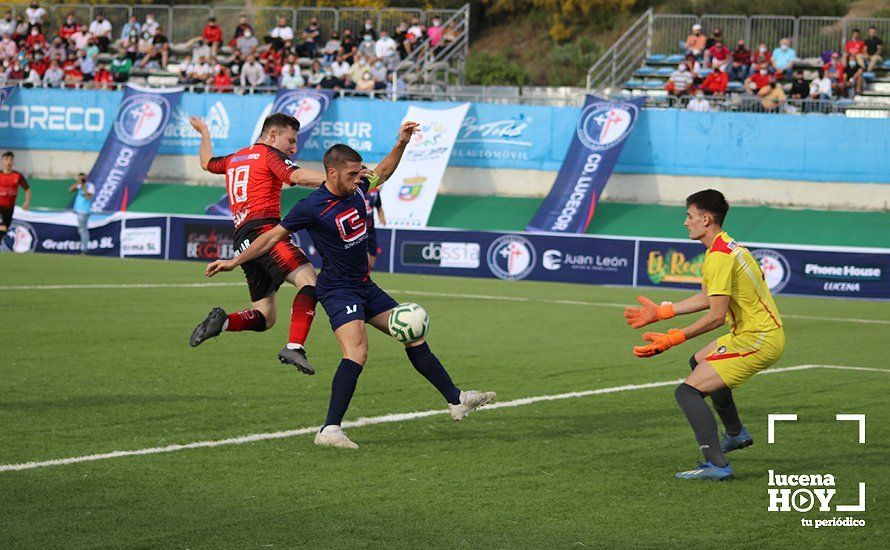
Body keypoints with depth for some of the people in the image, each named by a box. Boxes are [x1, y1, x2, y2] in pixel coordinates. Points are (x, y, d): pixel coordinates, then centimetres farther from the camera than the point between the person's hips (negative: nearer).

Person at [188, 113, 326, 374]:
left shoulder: (235, 158, 27)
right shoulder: (270, 155, 3)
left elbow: (207, 162, 48)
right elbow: (298, 176, -16)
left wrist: (204, 132, 67)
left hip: (242, 239, 9)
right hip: (263, 229, -9)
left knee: (265, 316, 11)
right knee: (308, 279, -25)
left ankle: (222, 321, -11)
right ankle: (294, 347, -40)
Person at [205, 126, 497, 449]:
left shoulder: (355, 190, 2)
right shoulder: (312, 207, -18)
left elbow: (382, 173, 26)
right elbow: (274, 236, -10)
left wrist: (402, 143, 17)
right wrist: (233, 262, -11)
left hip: (364, 287, 8)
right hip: (338, 290, -8)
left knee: (414, 335, 14)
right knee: (357, 352, -28)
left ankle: (456, 400, 27)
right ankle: (330, 430, -31)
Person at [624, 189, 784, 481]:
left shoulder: (719, 257, -20)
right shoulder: (728, 246, 13)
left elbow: (717, 315, -25)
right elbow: (708, 298, 20)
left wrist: (672, 339, -23)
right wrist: (660, 311, 21)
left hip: (757, 340, -11)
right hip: (765, 333, 11)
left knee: (688, 391, -15)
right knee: (699, 361, 33)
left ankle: (716, 465, -22)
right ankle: (736, 433, 43)